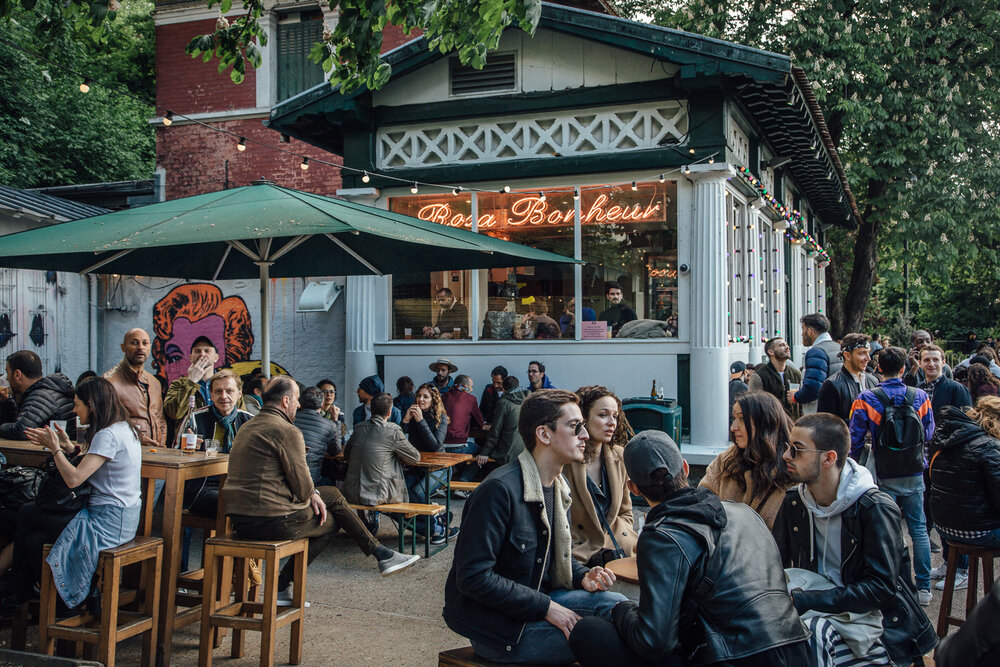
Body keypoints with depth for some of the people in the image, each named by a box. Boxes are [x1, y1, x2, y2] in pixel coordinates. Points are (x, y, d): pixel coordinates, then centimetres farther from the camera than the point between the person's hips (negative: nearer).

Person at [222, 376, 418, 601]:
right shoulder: (287, 431, -14)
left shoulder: (248, 427, 18)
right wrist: (311, 495, 11)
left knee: (332, 494, 18)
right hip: (271, 521, -10)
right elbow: (301, 481, -14)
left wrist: (311, 493, 13)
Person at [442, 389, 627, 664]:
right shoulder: (500, 489, -23)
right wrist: (546, 607, -22)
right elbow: (473, 576, -26)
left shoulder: (556, 487, 8)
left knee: (613, 603, -10)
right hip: (496, 626, -9)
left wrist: (583, 577, -2)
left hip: (535, 600, 9)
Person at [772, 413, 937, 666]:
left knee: (813, 630, -35)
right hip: (820, 613, 5)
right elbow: (777, 562, 7)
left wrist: (801, 601, -27)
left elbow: (881, 588, -20)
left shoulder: (877, 509, -15)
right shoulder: (794, 501, 3)